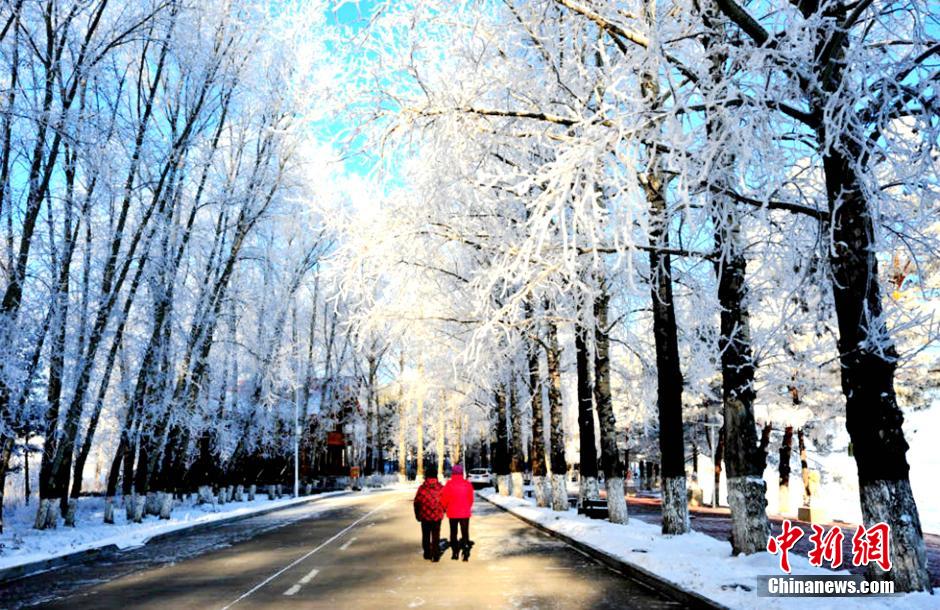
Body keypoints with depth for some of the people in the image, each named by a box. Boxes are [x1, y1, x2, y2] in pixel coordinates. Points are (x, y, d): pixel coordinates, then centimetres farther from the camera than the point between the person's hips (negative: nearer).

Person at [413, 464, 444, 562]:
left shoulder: (422, 488, -11)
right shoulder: (441, 488, -8)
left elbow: (417, 502, -6)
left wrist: (417, 515, 7)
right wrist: (442, 512, 13)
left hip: (425, 516, 0)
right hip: (437, 516, 0)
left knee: (426, 535, 16)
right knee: (436, 536, 8)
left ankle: (427, 554, 23)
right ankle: (436, 555, 6)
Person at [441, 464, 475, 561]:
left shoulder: (449, 484, -12)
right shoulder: (467, 484, -6)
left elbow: (444, 499, -7)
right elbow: (471, 499, 3)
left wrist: (444, 508, 12)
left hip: (452, 513, -1)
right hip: (465, 513, 1)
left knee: (453, 533, 13)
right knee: (465, 532, 6)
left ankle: (454, 553, 15)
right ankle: (466, 553, -2)